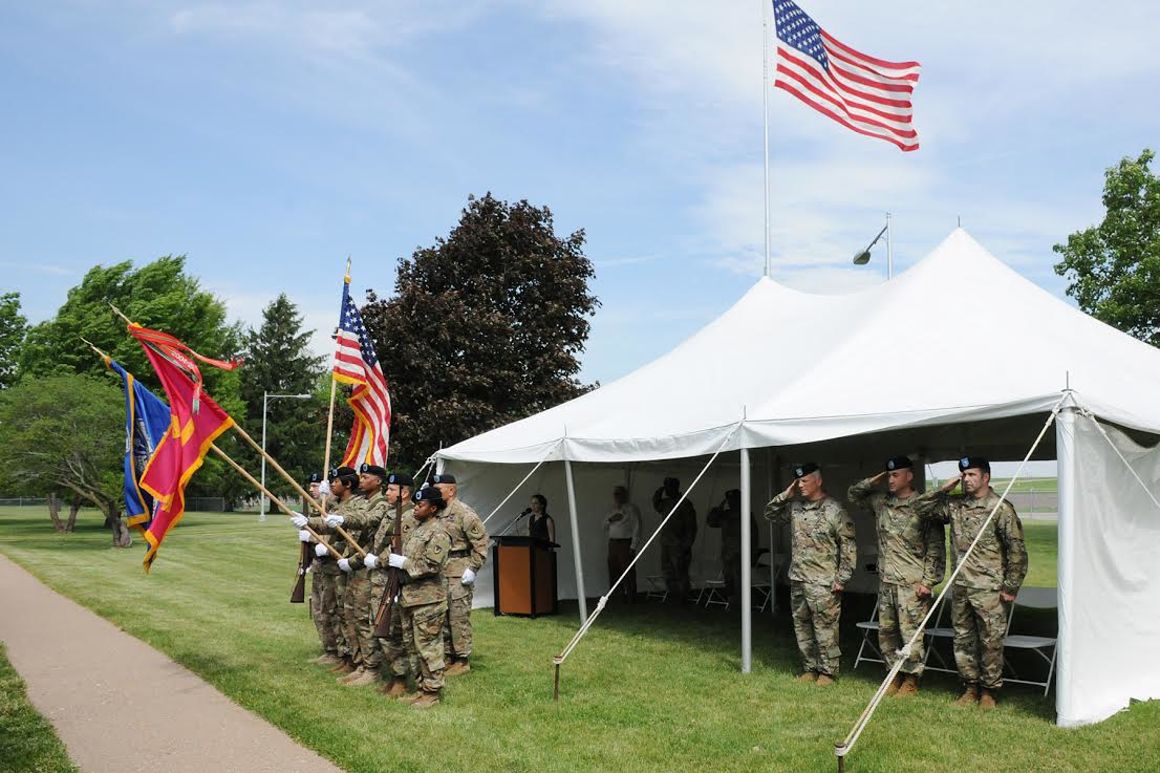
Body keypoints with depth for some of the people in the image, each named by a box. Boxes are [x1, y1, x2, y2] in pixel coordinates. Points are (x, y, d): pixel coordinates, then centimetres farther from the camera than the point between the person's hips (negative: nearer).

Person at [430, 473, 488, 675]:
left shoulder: (464, 513, -12)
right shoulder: (436, 512, 12)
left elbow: (481, 542, -13)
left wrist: (473, 569, -15)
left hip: (458, 572, -8)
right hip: (438, 571, 8)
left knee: (458, 616, -3)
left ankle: (463, 660, 7)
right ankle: (447, 656, 26)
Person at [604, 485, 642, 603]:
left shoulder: (631, 509, -3)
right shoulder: (613, 510, 19)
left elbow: (636, 529, -9)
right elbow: (605, 525, 20)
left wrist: (633, 547, -15)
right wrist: (610, 519, -2)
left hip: (626, 544, -7)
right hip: (612, 544, 7)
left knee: (628, 573, -7)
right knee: (614, 572, 8)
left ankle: (630, 599, -2)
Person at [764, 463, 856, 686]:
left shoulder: (834, 509, -9)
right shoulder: (795, 506, 8)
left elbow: (848, 545, -8)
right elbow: (770, 514, 19)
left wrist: (842, 578, -11)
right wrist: (785, 495, 3)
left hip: (823, 583, -7)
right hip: (797, 580, 7)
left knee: (825, 629, -2)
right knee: (802, 627, 13)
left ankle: (828, 671, 10)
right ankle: (809, 668, 25)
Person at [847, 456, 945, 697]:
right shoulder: (881, 502, 8)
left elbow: (935, 548, -10)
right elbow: (853, 495, 22)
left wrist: (928, 581, -14)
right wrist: (874, 481, 6)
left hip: (912, 584, -6)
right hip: (886, 581, 7)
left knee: (910, 633, -1)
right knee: (886, 632, 12)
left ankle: (911, 680, 12)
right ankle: (896, 675, 25)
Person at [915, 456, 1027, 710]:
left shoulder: (1001, 508, -9)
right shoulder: (955, 505, 7)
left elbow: (1017, 550, -8)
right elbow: (923, 507, 13)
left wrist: (1010, 587, -9)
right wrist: (944, 489, 2)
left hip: (989, 589, -6)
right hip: (961, 588, 6)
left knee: (991, 642, 2)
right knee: (963, 640, 12)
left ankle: (989, 691, 16)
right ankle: (970, 688, 25)